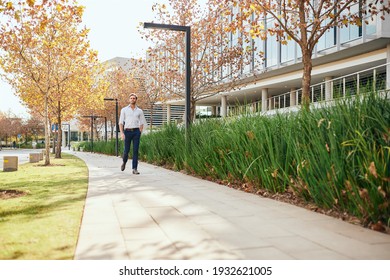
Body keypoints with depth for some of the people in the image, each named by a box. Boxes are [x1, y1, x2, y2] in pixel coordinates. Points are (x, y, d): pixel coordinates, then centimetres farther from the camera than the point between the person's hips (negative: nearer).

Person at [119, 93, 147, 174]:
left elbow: (142, 123, 13)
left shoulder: (139, 111, 10)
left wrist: (140, 133, 2)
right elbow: (121, 122, 3)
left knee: (135, 150, -4)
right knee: (126, 150, 3)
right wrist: (122, 133, -8)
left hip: (136, 131, 1)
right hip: (127, 131, -1)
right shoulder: (124, 110, 7)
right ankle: (124, 162, 34)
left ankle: (135, 169, -2)